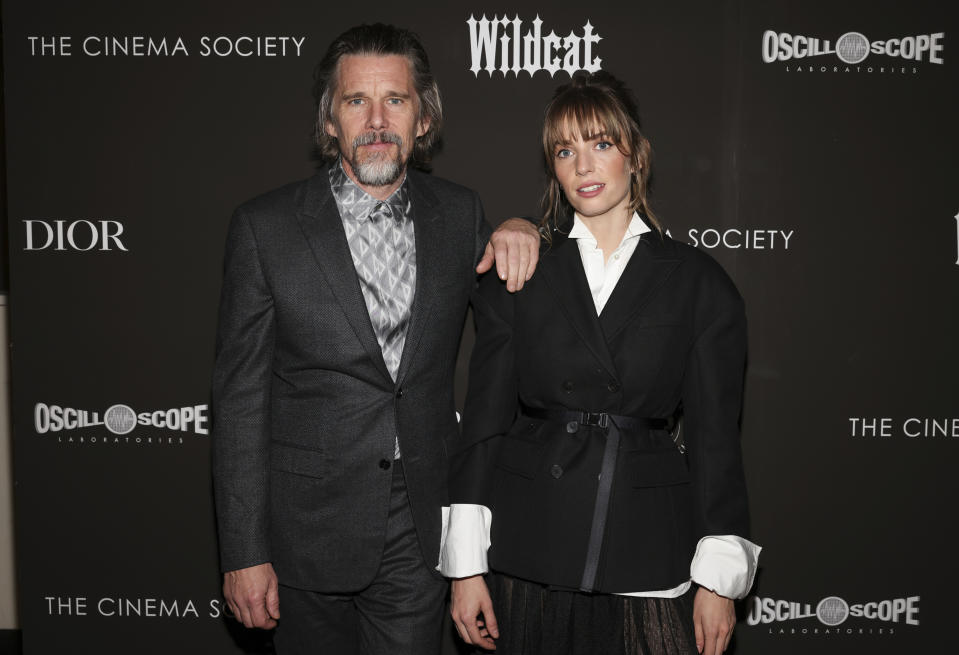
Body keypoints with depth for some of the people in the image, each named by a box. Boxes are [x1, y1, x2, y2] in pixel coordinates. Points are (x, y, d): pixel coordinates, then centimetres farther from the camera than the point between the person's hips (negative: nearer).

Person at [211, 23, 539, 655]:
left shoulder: (461, 212, 2)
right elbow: (240, 397, -6)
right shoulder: (265, 226, -7)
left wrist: (520, 232, -3)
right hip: (308, 531, -2)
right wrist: (243, 553, -8)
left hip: (421, 532, 2)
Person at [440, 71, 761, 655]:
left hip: (651, 557, 0)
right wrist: (467, 563, -1)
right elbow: (483, 420, 3)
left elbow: (715, 434, 2)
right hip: (529, 555, 1)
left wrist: (719, 579, -2)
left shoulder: (700, 283, 2)